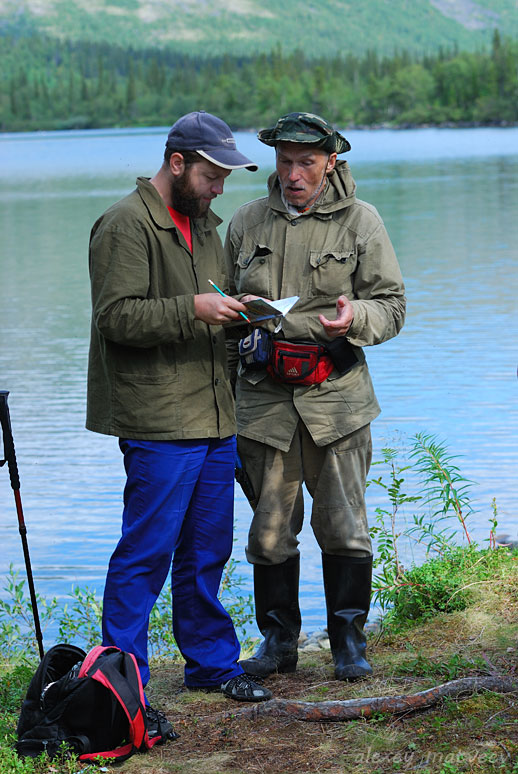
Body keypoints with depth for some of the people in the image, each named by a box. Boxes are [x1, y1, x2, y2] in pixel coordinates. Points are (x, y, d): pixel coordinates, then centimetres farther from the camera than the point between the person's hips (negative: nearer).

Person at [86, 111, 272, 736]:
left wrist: (236, 314, 9)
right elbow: (117, 316, -17)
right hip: (159, 424, -8)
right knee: (146, 553, -5)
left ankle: (211, 661, 26)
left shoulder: (204, 224, 19)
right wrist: (193, 309, -24)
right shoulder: (126, 225, -10)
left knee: (207, 549, 15)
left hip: (215, 417, 8)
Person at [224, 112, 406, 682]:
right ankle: (278, 639, 20)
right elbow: (227, 295, 22)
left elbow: (392, 305, 0)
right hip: (264, 395, 2)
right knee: (270, 527, 6)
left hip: (335, 396, -2)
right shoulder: (247, 222, 9)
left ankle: (349, 641, 15)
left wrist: (355, 317, -19)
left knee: (343, 527, 1)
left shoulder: (360, 222, 1)